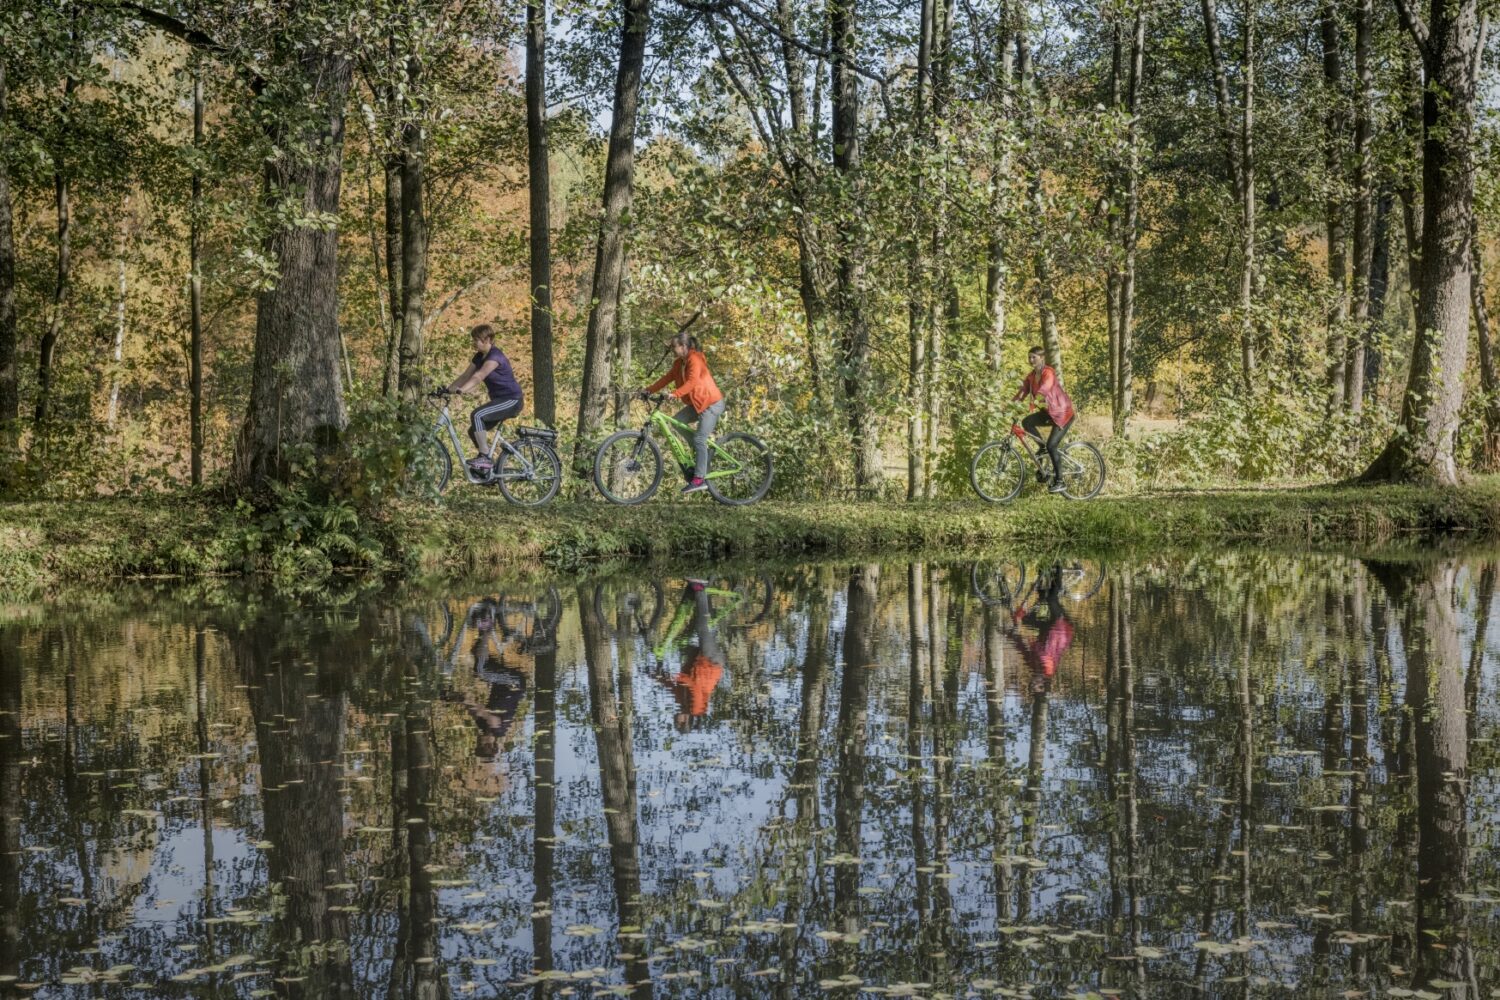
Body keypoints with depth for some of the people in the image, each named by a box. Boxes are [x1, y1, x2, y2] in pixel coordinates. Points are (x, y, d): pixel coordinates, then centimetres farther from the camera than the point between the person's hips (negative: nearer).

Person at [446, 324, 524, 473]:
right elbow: (465, 376, 6)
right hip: (499, 400, 10)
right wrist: (448, 389, -6)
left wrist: (462, 390, -45)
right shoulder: (479, 357, 10)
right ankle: (487, 467, 13)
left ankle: (484, 457, -23)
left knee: (477, 414, -28)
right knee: (474, 431, 4)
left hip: (511, 400, -10)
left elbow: (478, 376, -33)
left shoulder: (495, 356, -18)